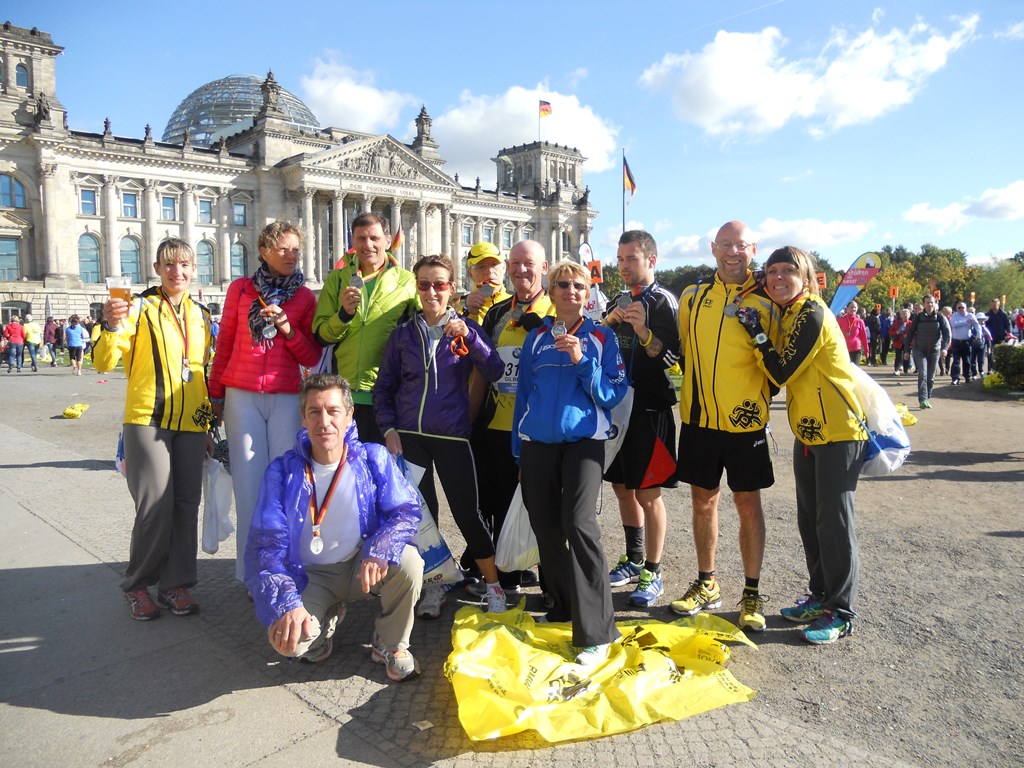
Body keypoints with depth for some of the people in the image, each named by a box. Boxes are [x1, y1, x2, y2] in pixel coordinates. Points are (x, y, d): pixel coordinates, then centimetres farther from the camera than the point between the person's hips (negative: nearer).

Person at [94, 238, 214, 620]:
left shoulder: (201, 314, 13)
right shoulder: (140, 307, -2)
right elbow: (104, 363, -9)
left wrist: (211, 413, 18)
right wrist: (112, 326, -27)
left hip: (191, 423, 5)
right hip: (148, 420, -5)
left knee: (186, 504, 5)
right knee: (156, 504, -8)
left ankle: (175, 584, 18)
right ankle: (137, 585, 13)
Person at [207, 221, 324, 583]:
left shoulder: (305, 297, 7)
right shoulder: (240, 288, 6)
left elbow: (312, 358, 5)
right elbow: (225, 344, 12)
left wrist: (288, 329, -11)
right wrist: (216, 394, 12)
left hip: (286, 397, 0)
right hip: (242, 396, 0)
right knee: (248, 481, -1)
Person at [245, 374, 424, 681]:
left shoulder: (373, 458, -10)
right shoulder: (283, 471, -13)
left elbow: (406, 510, -13)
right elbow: (266, 545, -16)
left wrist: (379, 550, -34)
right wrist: (286, 603, -33)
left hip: (362, 567, 1)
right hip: (309, 577, 0)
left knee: (408, 562, -30)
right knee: (288, 639, -28)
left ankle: (390, 644, -1)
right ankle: (327, 616, 11)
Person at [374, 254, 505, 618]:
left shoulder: (466, 329, 2)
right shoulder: (403, 333, 6)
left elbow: (494, 373, -12)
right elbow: (384, 387, 9)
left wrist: (469, 337, -22)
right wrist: (389, 429, -2)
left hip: (452, 436, -2)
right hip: (409, 437, 2)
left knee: (468, 513, 0)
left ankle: (494, 587, 18)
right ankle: (433, 588, 24)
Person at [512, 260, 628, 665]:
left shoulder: (601, 337, 5)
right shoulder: (536, 338, 12)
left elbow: (613, 393, -2)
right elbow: (523, 392, 15)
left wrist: (583, 362, -15)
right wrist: (518, 446, 12)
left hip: (584, 439, -3)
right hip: (538, 441, 4)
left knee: (579, 523, -18)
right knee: (545, 526, 6)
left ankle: (596, 632, -12)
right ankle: (562, 605, 26)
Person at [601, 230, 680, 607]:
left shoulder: (663, 301, -8)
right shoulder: (620, 299, 14)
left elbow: (671, 357, -16)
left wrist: (643, 332, -28)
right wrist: (607, 324, 1)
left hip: (649, 409, -7)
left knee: (647, 493, -2)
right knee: (622, 487, 15)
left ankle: (652, 573, 12)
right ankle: (633, 561, 30)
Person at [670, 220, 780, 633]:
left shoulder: (765, 302, -3)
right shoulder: (692, 296, 6)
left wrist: (757, 401, -6)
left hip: (744, 423, -2)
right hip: (698, 418, 3)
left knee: (748, 505, 5)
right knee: (703, 501, 11)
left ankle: (752, 594, 21)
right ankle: (706, 585, 28)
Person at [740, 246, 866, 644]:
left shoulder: (812, 314, -16)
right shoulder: (790, 314, 10)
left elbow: (782, 372, -18)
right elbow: (782, 372, 11)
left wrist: (756, 332, -13)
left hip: (839, 433, -9)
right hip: (808, 432, 9)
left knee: (834, 523, -1)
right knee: (809, 519, 14)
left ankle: (841, 612, 11)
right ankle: (820, 596, 28)